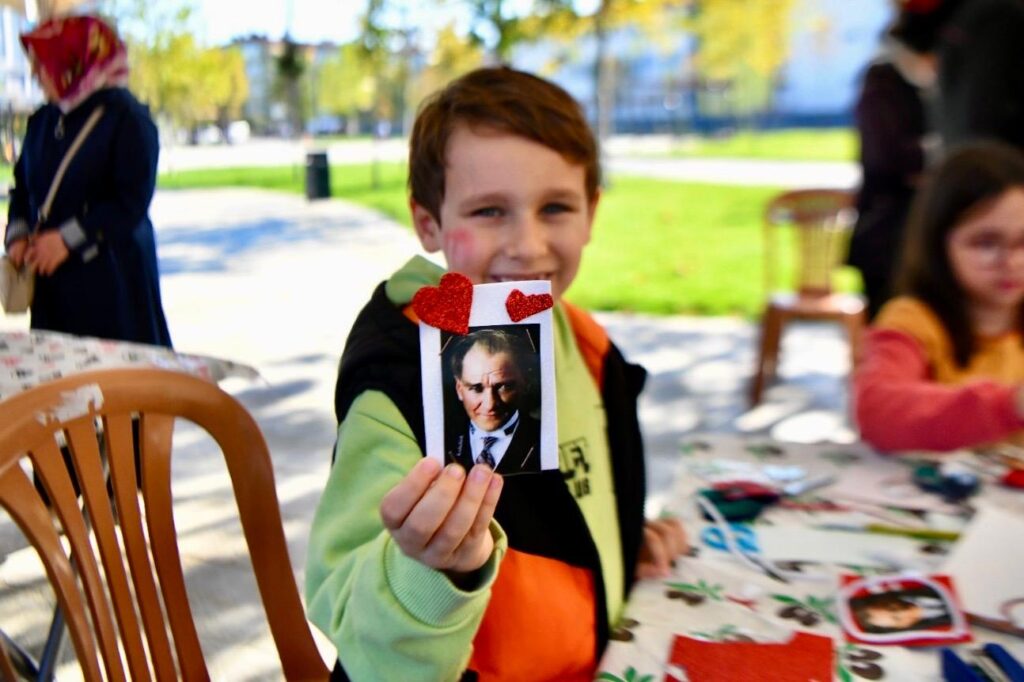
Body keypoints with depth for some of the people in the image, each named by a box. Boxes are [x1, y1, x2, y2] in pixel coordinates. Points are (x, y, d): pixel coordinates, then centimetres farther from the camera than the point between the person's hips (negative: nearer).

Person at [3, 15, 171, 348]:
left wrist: (67, 239, -16)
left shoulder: (126, 118, -9)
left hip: (111, 275, -6)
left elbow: (132, 200, -15)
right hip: (51, 276, 6)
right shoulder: (42, 120, 12)